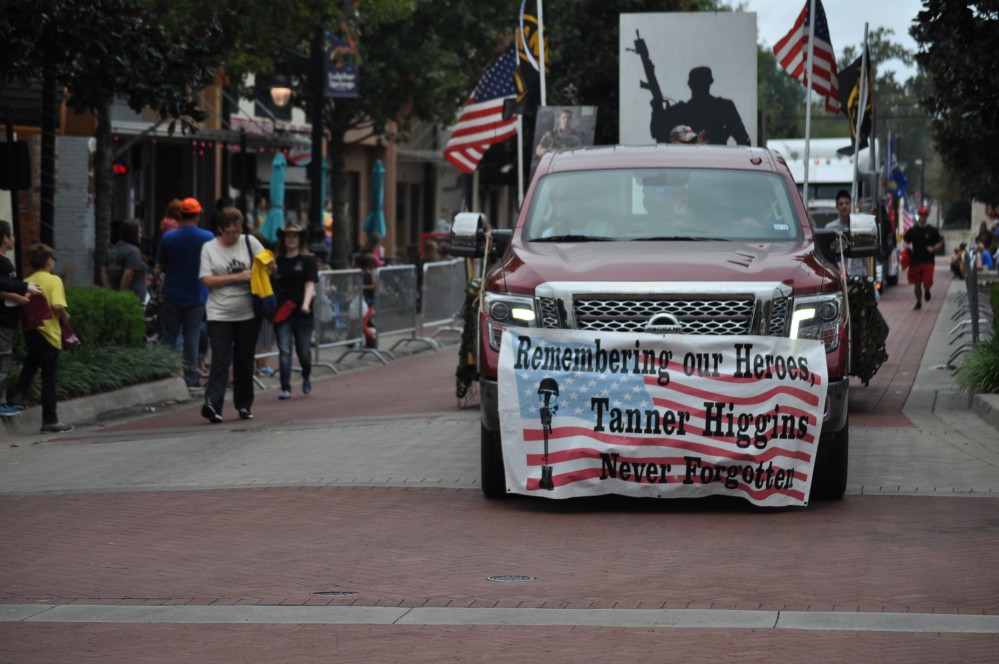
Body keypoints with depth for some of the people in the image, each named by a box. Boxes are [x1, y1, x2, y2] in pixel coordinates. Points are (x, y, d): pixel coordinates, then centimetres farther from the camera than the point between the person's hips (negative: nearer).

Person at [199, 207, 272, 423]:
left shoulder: (249, 242, 6)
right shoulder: (209, 248, 2)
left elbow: (269, 265, 8)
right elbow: (207, 280, -7)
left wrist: (269, 266, -17)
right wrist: (237, 277, -13)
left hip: (248, 313, 2)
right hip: (220, 314, -2)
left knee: (245, 361, 9)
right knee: (221, 360, -13)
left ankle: (244, 405, 18)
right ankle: (212, 404, -22)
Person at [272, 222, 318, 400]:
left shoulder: (308, 260, 2)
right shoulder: (277, 261, 10)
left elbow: (310, 284, -6)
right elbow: (272, 286, 14)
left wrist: (306, 304, -21)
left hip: (302, 313, -2)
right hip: (282, 312, 2)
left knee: (303, 351, 6)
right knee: (284, 351, -6)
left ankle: (306, 378, 34)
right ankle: (285, 388, -6)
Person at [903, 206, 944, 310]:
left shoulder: (932, 231, 2)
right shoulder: (912, 230, 7)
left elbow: (940, 243, 8)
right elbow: (905, 240, 16)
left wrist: (933, 248, -11)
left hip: (928, 261, -2)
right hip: (915, 261, 2)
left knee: (927, 283, -13)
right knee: (917, 284, 6)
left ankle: (927, 291, 23)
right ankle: (918, 302, 25)